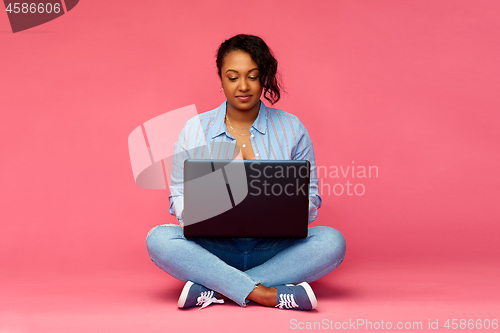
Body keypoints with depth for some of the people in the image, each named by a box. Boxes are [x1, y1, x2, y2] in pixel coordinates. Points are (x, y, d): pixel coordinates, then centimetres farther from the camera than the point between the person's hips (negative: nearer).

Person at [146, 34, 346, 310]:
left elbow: (310, 197, 5)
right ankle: (267, 295, -32)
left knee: (332, 241, -28)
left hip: (273, 249, 1)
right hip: (214, 248, 0)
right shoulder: (194, 130, 4)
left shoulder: (291, 129, 4)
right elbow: (179, 197, 5)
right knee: (158, 239, -28)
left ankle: (214, 290, -29)